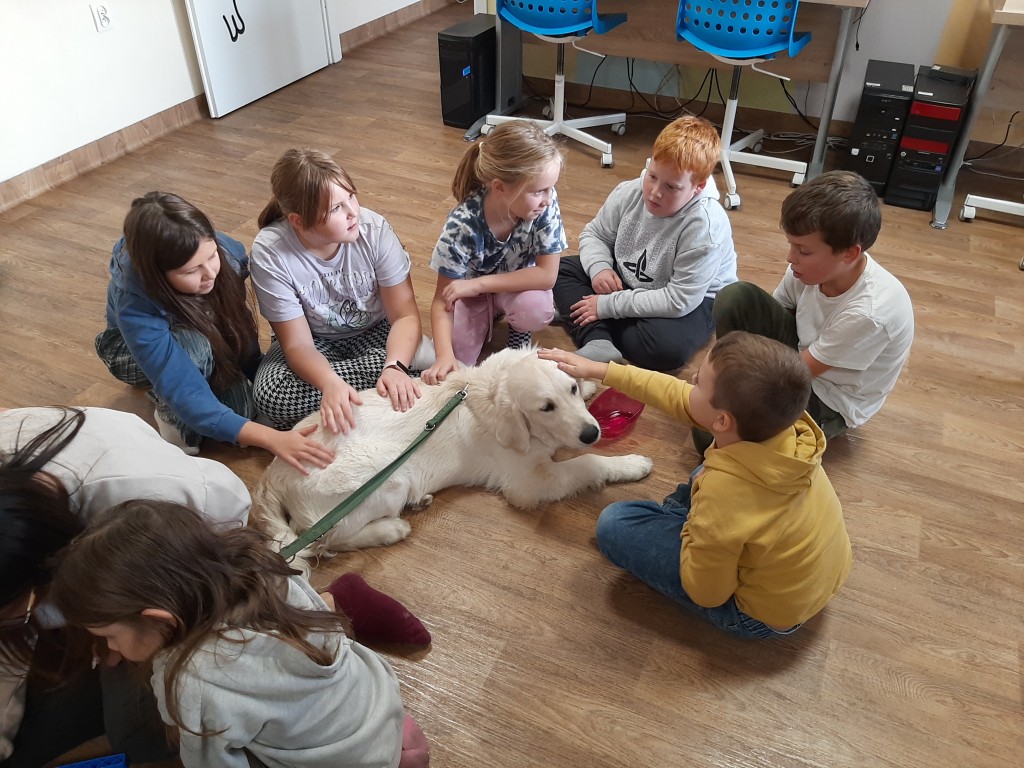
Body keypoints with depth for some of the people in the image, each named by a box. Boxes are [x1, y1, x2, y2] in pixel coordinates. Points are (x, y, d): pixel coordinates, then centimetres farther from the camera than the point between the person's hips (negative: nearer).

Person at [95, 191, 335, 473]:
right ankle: (171, 417, -8)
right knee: (193, 344, -39)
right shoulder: (136, 306, -41)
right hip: (138, 353, -4)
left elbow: (240, 324, -16)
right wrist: (272, 439, -55)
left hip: (212, 341, 4)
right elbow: (186, 395, -46)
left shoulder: (227, 252, -32)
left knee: (241, 413, -20)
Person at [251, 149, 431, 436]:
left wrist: (396, 366, -41)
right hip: (314, 343, 0)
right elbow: (298, 344, -23)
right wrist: (330, 383, -45)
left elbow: (405, 315, -19)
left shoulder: (374, 229, -23)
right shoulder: (269, 253, -25)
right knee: (271, 395, -31)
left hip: (374, 333, 1)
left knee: (421, 364, -31)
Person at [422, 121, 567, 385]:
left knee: (536, 308, -33)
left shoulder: (546, 204, -29)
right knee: (456, 363, -17)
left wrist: (478, 284, -30)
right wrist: (444, 355, -43)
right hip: (471, 290, 0)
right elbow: (442, 301, -26)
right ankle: (487, 317, 14)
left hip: (518, 285, 1)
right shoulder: (463, 224, -32)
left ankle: (519, 331, 5)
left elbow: (547, 275, -25)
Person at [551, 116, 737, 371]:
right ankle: (599, 344, -26)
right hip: (628, 281, 6)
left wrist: (609, 305, -28)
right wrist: (599, 268, -19)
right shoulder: (629, 193, -14)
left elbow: (680, 300, -31)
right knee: (564, 269, -6)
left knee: (667, 347, -37)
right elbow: (594, 234, 4)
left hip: (694, 300, -6)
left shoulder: (705, 226, -31)